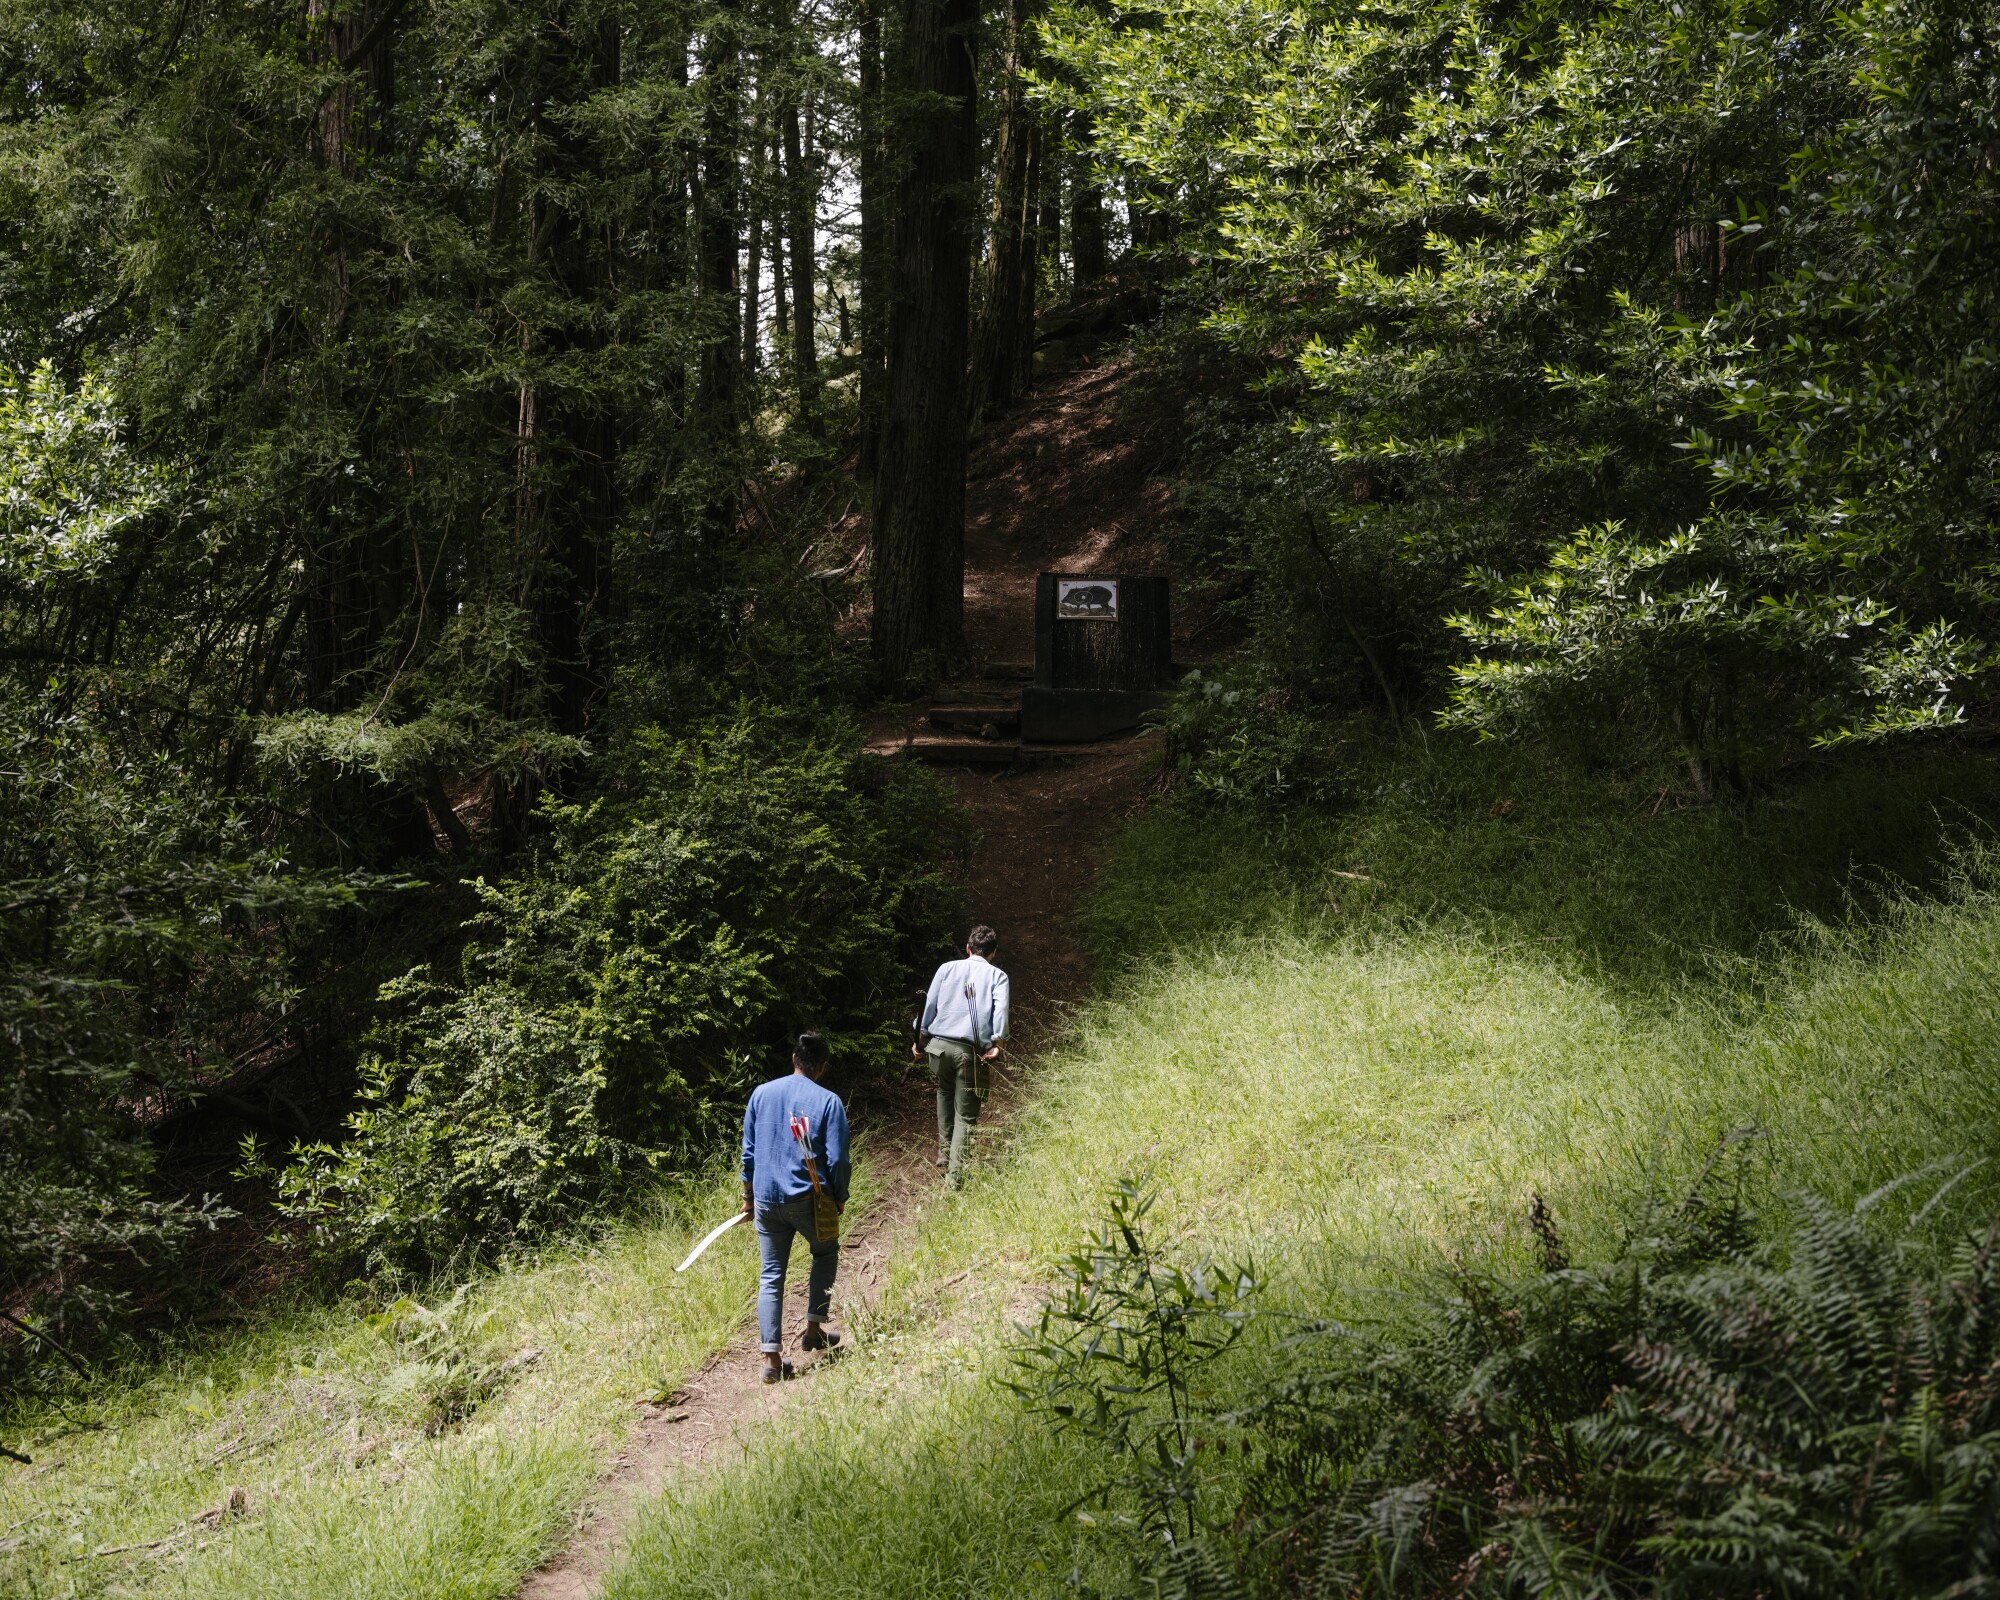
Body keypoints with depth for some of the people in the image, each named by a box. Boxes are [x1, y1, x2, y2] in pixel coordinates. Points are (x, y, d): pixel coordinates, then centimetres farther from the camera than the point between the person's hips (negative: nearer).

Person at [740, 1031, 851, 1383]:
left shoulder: (761, 1093, 4)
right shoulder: (828, 1102, -7)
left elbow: (748, 1152, 9)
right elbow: (838, 1159, -9)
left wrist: (748, 1195, 19)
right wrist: (840, 1197, 7)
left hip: (766, 1199, 3)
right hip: (808, 1199, -3)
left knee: (770, 1276, 8)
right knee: (826, 1252, 25)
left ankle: (772, 1358, 1)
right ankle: (814, 1329, 23)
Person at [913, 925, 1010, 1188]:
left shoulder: (947, 968, 11)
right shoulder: (997, 976, 6)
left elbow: (929, 1005, 8)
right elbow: (1000, 1009, -10)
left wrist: (920, 1038, 14)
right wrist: (997, 1043, -11)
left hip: (939, 1045, 2)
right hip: (971, 1051, -2)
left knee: (945, 1091, 32)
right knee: (965, 1115, 6)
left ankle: (944, 1149, 28)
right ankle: (955, 1174, -1)